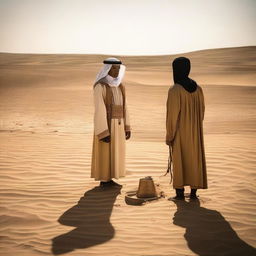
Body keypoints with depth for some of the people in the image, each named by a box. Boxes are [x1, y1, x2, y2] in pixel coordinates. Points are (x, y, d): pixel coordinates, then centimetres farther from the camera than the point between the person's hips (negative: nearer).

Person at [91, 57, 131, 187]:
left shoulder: (120, 86, 10)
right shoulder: (100, 86, -14)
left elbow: (123, 107, 13)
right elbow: (99, 110, -18)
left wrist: (127, 127, 11)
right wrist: (104, 132, -21)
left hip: (117, 125, 8)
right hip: (106, 125, -7)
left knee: (114, 152, 12)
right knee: (105, 154, 0)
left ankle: (109, 180, 22)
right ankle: (103, 181, 11)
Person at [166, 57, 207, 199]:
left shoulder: (174, 90, -17)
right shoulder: (198, 88, 3)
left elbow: (172, 115, -18)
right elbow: (201, 111, 7)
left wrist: (169, 136, -11)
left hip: (180, 131, -5)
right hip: (194, 130, 5)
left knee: (179, 161, 4)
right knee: (195, 159, 10)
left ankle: (180, 192, 6)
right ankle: (193, 192, 12)